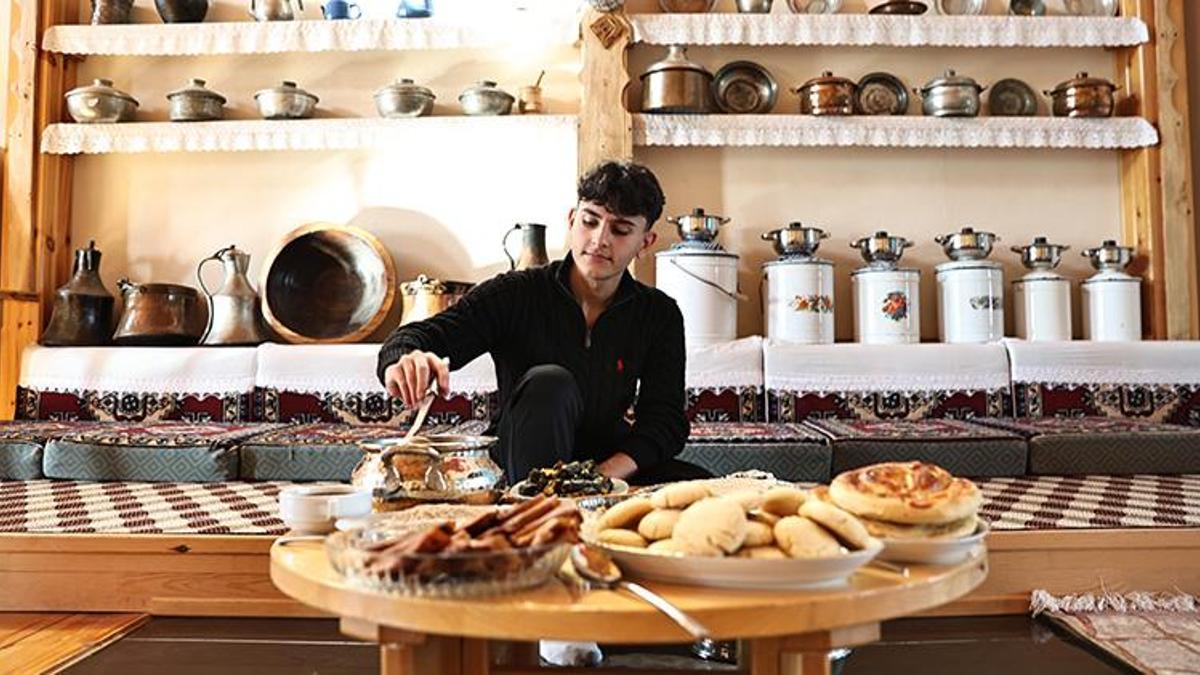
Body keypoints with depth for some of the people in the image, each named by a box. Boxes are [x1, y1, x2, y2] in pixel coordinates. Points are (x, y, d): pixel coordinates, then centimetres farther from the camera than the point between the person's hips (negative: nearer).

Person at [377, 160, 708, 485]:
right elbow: (423, 335, -17)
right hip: (516, 470, -2)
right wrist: (404, 361, -43)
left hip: (609, 463, 2)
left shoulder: (659, 315, 1)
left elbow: (666, 420, -6)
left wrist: (605, 474, -25)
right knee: (549, 382, -32)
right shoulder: (515, 294, -6)